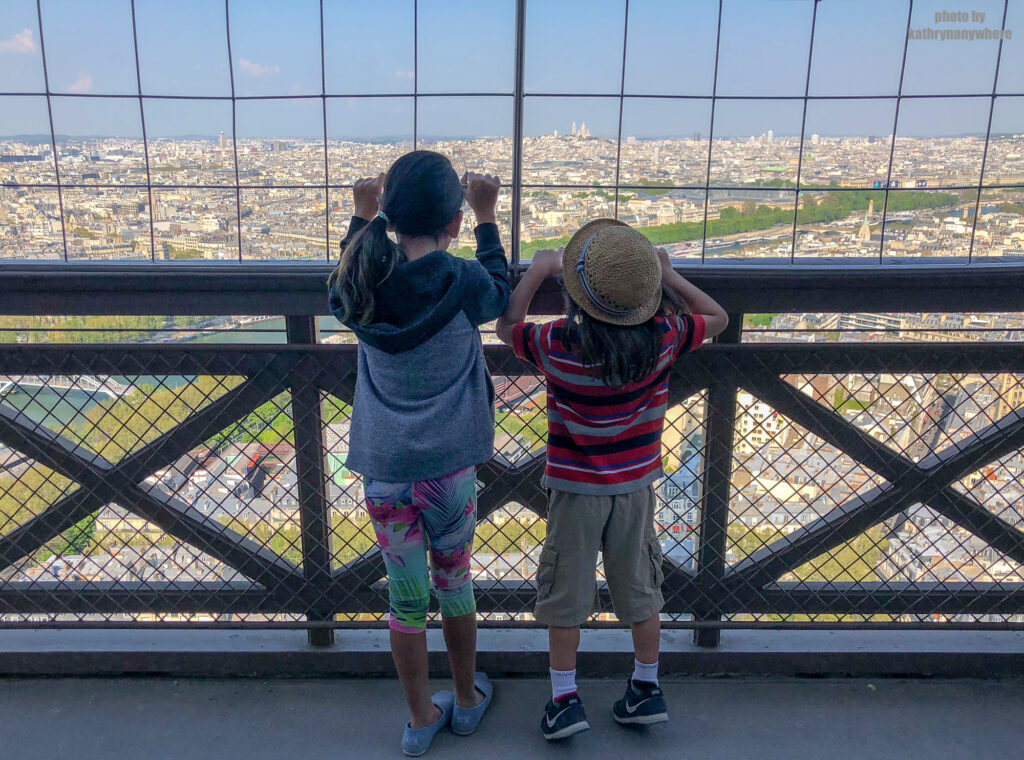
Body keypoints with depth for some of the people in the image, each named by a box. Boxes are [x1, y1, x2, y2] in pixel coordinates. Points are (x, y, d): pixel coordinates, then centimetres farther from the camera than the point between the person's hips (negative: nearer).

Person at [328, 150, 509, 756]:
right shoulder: (463, 283, -15)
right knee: (454, 583, 19)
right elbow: (501, 294, 9)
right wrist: (487, 217, 15)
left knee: (406, 596, 13)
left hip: (383, 469, 2)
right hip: (449, 467, -1)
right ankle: (468, 699, 39)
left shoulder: (365, 282, -8)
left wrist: (362, 215, 22)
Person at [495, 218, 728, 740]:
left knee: (566, 594, 12)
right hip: (635, 486, 3)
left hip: (576, 489, -3)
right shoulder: (664, 335, -15)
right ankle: (646, 689, 31)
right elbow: (717, 318, 5)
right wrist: (668, 276, 4)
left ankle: (565, 700, 20)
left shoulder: (557, 345, -21)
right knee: (639, 589, 18)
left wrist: (537, 271, 3)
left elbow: (507, 326, -1)